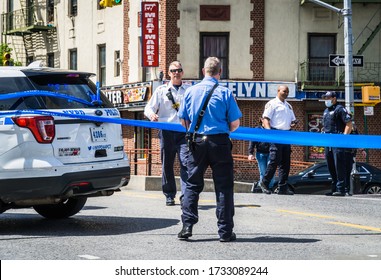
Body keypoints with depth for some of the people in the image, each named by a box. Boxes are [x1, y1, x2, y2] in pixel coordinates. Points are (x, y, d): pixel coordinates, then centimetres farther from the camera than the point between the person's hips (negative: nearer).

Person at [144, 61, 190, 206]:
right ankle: (169, 195, 15)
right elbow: (148, 108, 9)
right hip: (166, 132, 1)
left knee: (185, 163, -14)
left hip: (184, 131, -1)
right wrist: (152, 115, -14)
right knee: (167, 164, 5)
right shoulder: (161, 90, 14)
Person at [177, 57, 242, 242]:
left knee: (192, 184, 11)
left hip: (196, 142, 2)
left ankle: (187, 226, 5)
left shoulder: (191, 91, 3)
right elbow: (235, 124, -4)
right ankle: (225, 231, 5)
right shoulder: (225, 93, -5)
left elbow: (183, 121, 9)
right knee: (223, 187, 4)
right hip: (219, 142, -2)